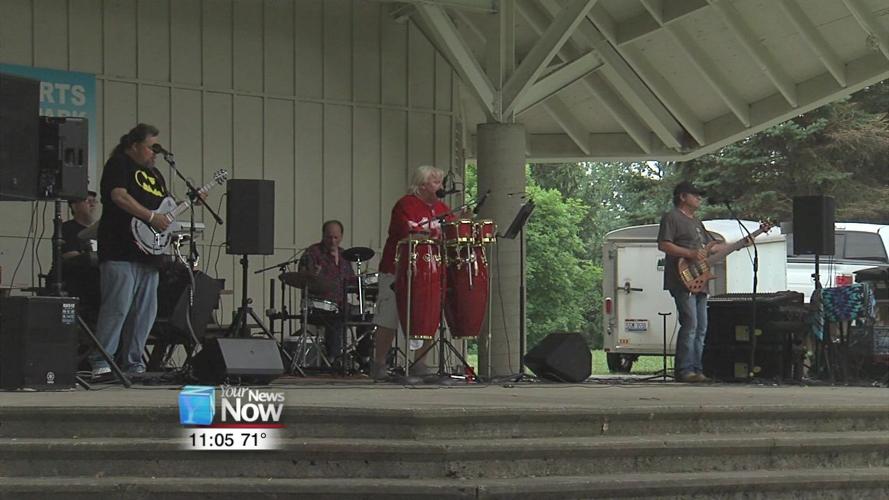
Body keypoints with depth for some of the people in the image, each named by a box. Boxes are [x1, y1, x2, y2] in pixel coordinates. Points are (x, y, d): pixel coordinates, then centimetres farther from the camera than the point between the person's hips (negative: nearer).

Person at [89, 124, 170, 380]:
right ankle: (100, 364, -13)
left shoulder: (154, 173, 24)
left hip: (148, 252, 9)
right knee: (118, 307, -14)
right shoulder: (119, 165, -2)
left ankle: (132, 364, 10)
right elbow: (119, 196, -15)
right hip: (121, 252, -9)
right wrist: (151, 217, -17)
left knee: (145, 311, 5)